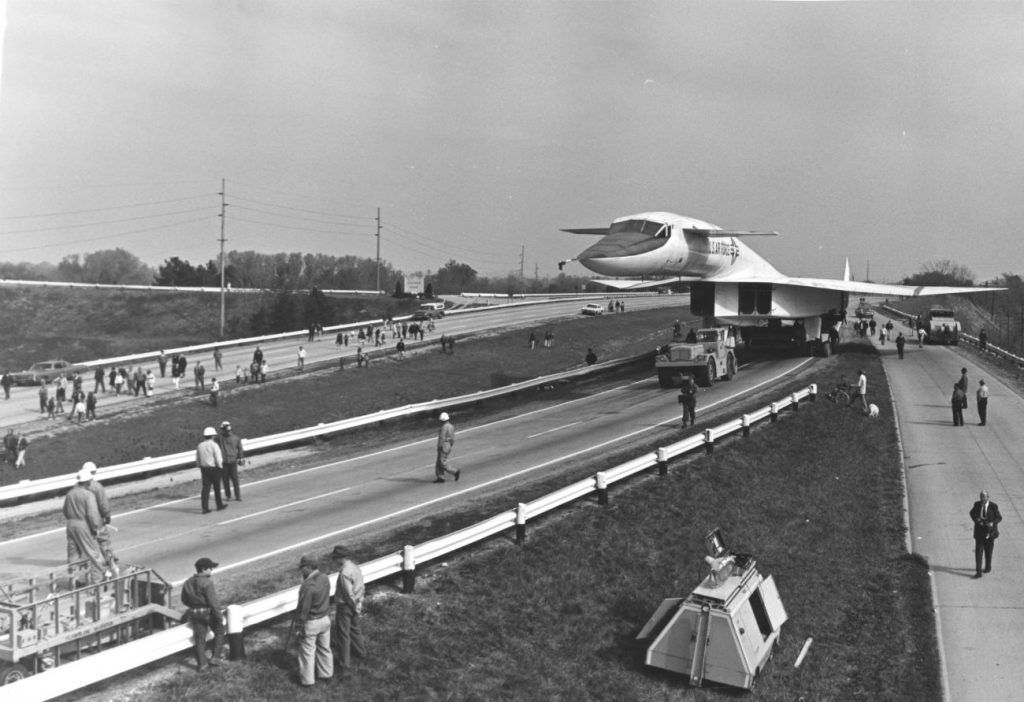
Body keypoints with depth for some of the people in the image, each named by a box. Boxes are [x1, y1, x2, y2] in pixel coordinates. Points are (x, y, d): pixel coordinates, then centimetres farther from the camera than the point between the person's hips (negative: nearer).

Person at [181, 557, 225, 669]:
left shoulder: (188, 583, 3)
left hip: (194, 613, 6)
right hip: (208, 613, -6)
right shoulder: (207, 583, -20)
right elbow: (213, 602, -21)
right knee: (219, 632, 16)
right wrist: (219, 617, -14)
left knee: (199, 639, 12)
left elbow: (184, 600, 13)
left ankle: (201, 663, 13)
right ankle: (215, 657, 10)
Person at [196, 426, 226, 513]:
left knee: (205, 488, 2)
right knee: (217, 488, 11)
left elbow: (197, 460, 8)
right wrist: (220, 466, 0)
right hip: (214, 469, -4)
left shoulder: (200, 446, 5)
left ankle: (205, 508, -5)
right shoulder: (214, 445, -14)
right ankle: (219, 505, 25)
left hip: (204, 469, 4)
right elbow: (219, 459, -17)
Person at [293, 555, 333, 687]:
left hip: (311, 622, -7)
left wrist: (298, 624, -11)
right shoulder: (325, 579, -5)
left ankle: (307, 680, 20)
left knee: (307, 651, 9)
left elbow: (303, 608, -20)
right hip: (325, 619, 7)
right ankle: (326, 672, 36)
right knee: (324, 648, 21)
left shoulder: (308, 586, -28)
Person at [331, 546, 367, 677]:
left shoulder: (344, 573, -26)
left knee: (343, 636, -1)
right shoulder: (356, 567, 0)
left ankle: (345, 667, 0)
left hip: (345, 606, -8)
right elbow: (362, 588, 7)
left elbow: (349, 594, -23)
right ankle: (361, 651, 50)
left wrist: (355, 607, -9)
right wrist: (359, 603, 14)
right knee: (355, 628, 29)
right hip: (355, 604, 8)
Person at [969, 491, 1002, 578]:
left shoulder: (993, 506, -12)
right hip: (979, 532, 1)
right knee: (978, 551, -7)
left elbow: (999, 517, -6)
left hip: (989, 531, -1)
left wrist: (993, 523, -25)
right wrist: (975, 519, -9)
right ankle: (978, 571, -8)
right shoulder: (977, 504, -5)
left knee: (988, 551, 16)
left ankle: (988, 567, 39)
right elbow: (972, 513, 12)